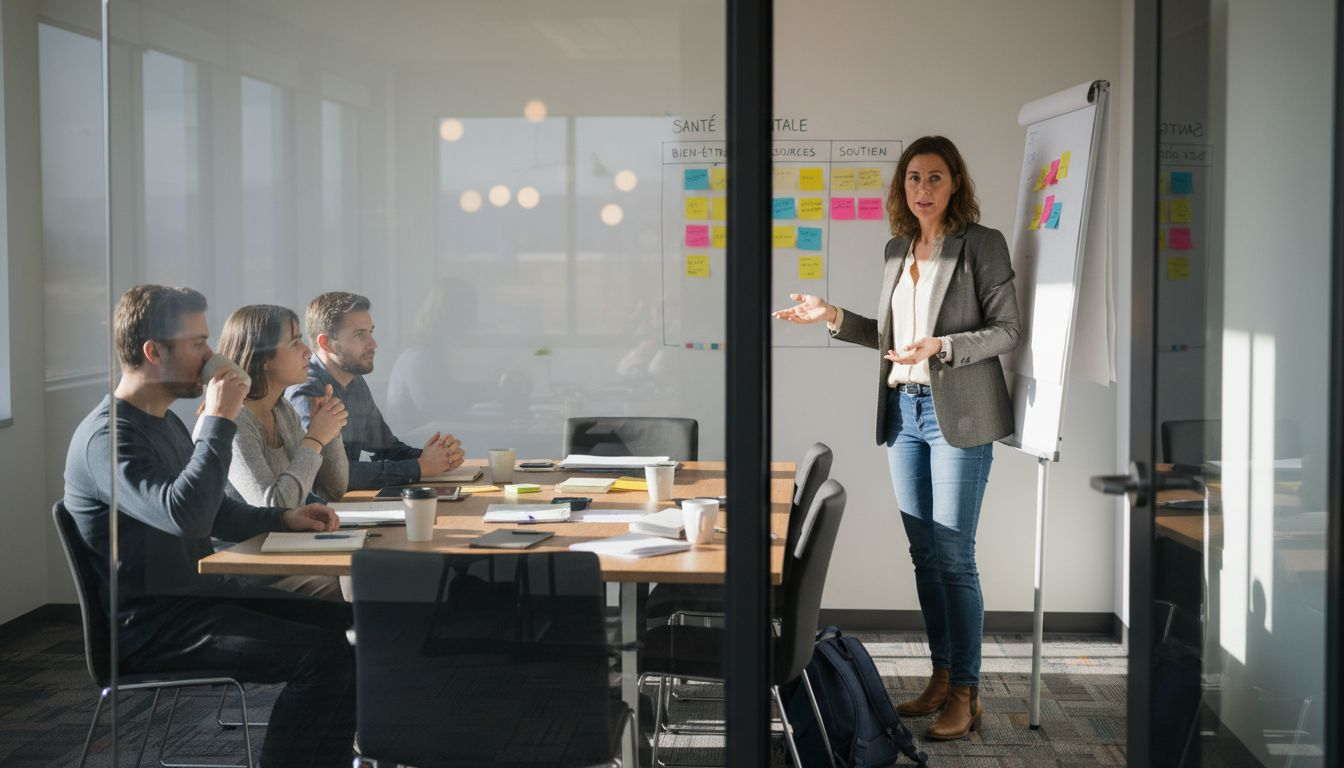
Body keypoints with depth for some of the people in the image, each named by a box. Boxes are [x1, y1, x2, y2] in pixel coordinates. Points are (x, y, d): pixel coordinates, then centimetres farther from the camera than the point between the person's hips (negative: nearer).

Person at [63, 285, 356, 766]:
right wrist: (219, 421, -26)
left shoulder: (166, 423, 15)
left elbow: (214, 512, 25)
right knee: (323, 653, -24)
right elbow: (183, 514, -34)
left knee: (343, 622, 5)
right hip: (149, 625, -10)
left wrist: (283, 519, 8)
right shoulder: (107, 437, -17)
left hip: (198, 596, 10)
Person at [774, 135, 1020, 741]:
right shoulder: (897, 249, 13)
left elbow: (1006, 330, -8)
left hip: (956, 413, -6)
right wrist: (833, 317, 10)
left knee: (954, 557, -6)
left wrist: (941, 345, -21)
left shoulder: (982, 244, -6)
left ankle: (965, 694, 2)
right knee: (923, 553, 10)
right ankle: (941, 678, 20)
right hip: (903, 411, 7)